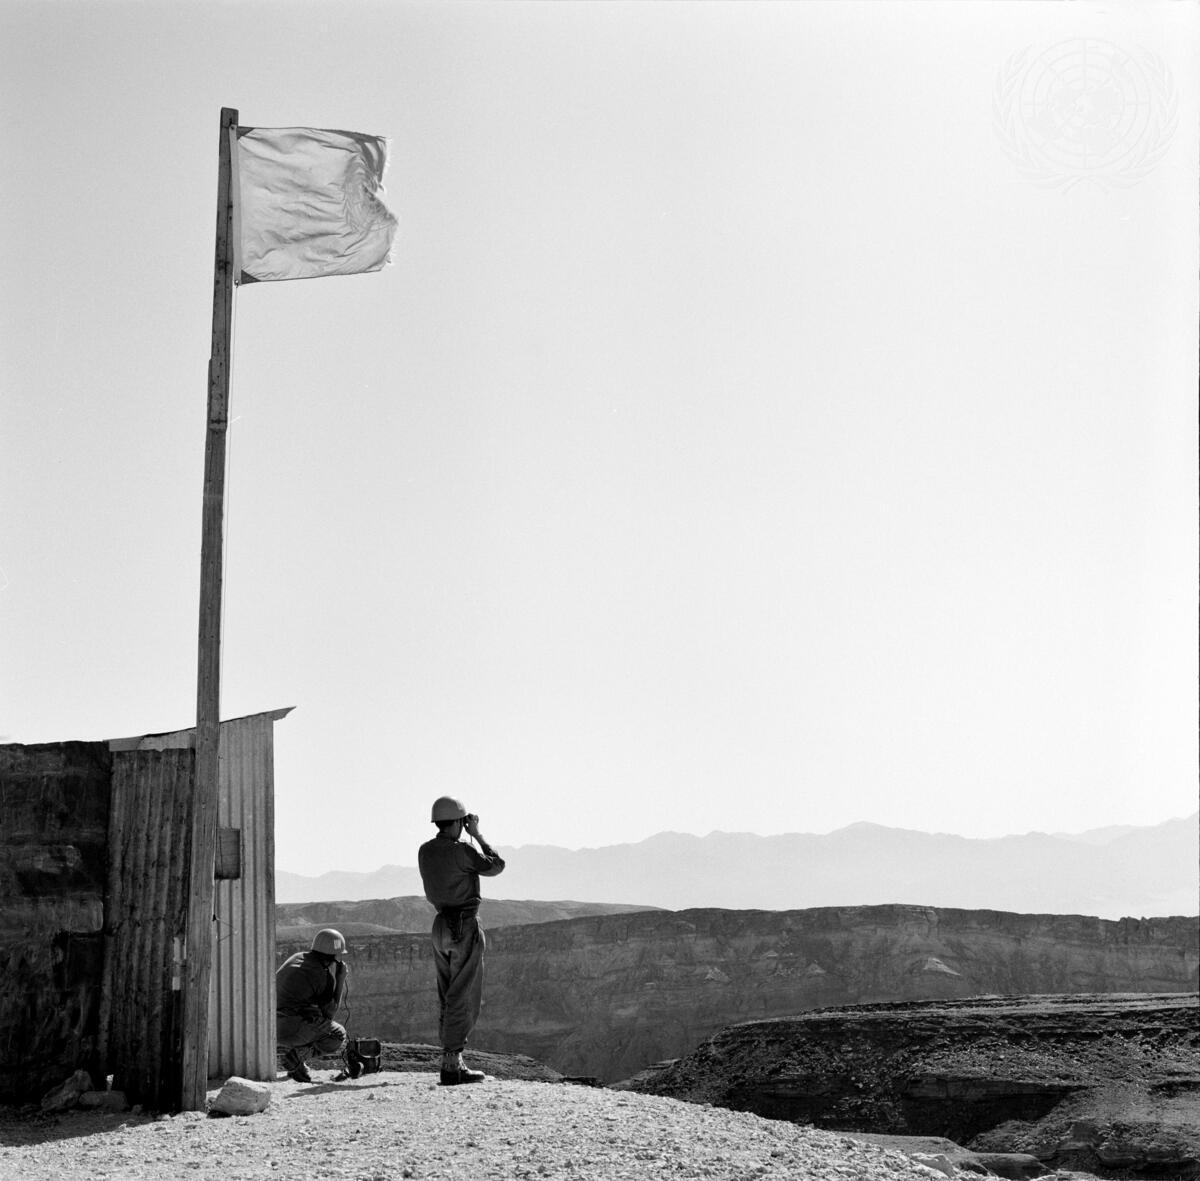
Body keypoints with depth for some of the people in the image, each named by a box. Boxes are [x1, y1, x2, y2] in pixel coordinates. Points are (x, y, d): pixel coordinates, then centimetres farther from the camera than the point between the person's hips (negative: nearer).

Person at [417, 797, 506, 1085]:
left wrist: (467, 837, 20)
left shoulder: (425, 851, 5)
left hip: (441, 925, 8)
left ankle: (451, 1061, 15)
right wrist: (477, 836, 4)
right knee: (463, 999, -5)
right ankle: (452, 1065, -9)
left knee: (448, 999, 13)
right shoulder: (461, 852, -17)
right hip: (465, 928, -8)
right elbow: (496, 866, -3)